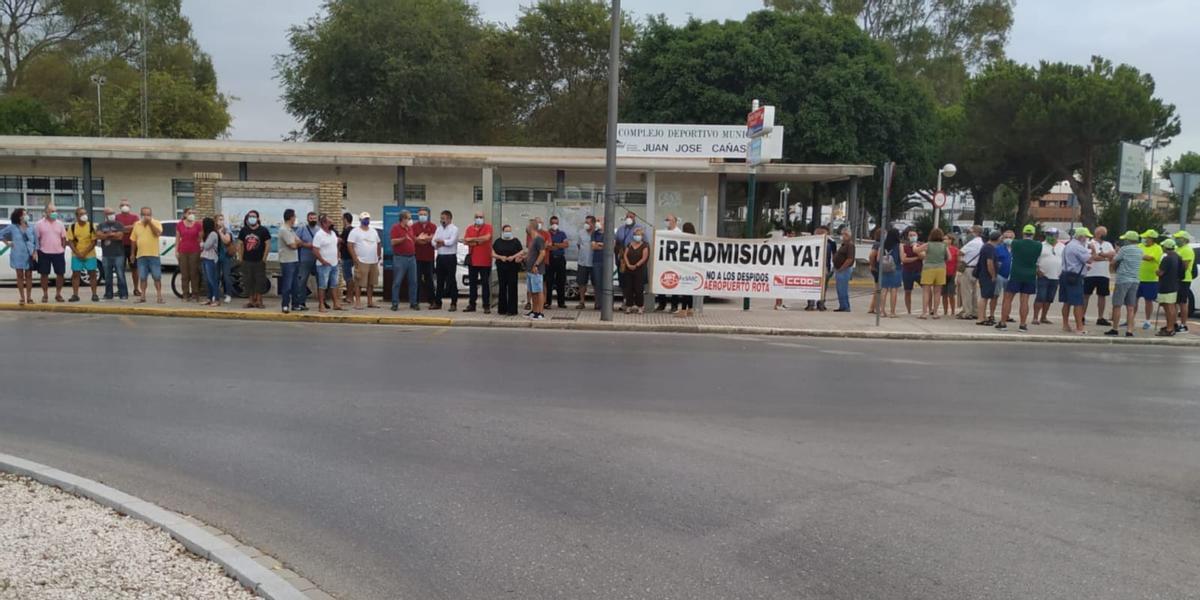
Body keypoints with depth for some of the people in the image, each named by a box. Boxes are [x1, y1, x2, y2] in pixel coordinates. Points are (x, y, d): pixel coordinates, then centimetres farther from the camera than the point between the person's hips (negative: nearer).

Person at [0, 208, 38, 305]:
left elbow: (36, 241, 4)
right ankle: (22, 298, 9)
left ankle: (29, 297, 12)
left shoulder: (31, 227, 2)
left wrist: (35, 252, -4)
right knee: (20, 276, 4)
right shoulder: (12, 227, -1)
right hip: (18, 255, -1)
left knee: (28, 275, 5)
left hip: (29, 255, 1)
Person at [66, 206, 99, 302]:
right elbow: (70, 241, -1)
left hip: (90, 255, -1)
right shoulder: (72, 227, 1)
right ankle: (75, 295, 8)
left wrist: (85, 253, -13)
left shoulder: (91, 226, -3)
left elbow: (94, 242, -6)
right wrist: (78, 253, -12)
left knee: (92, 274, 0)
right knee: (75, 274, 2)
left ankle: (94, 294, 6)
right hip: (76, 255, 1)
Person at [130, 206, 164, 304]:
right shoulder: (137, 225, 11)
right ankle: (142, 296, 14)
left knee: (157, 277, -3)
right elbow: (133, 240, 15)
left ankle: (159, 296, 0)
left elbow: (158, 233, -18)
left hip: (154, 255, -3)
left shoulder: (156, 223, 2)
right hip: (141, 255, 3)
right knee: (142, 277, 7)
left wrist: (150, 222, -17)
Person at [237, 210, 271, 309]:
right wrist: (241, 258, 6)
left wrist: (264, 258, -7)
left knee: (260, 282, -3)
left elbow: (268, 244, -3)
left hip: (259, 261, -3)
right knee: (248, 282, 4)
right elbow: (240, 244, 13)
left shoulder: (263, 230, -2)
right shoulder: (244, 230, 8)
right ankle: (251, 301, 12)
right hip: (247, 261, 3)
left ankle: (259, 301, 5)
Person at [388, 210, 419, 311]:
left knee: (413, 282, 5)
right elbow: (392, 242, -15)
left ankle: (413, 303, 11)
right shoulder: (396, 227, -5)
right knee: (397, 282, -2)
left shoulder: (410, 228, 15)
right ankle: (395, 303, 2)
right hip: (400, 258, -6)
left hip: (412, 258, 6)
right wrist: (404, 238, -25)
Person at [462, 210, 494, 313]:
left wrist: (472, 239, -12)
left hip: (485, 261, -4)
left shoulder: (488, 227, -3)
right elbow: (465, 241, 0)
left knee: (485, 284, 0)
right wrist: (477, 242, -14)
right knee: (472, 283, 10)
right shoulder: (470, 228, 9)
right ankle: (471, 305, 17)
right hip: (472, 260, 4)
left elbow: (486, 237, -20)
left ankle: (487, 306, 3)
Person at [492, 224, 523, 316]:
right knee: (502, 287, 4)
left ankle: (511, 310, -3)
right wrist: (500, 257, -10)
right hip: (501, 268, 2)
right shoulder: (498, 241, 11)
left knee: (512, 288, -5)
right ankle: (502, 309, 12)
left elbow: (521, 252, 3)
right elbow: (493, 253, 7)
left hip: (513, 268, -2)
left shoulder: (515, 241, 6)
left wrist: (513, 257, -13)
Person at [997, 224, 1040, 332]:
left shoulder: (1016, 243, -7)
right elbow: (1038, 258, 10)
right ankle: (1023, 325, 6)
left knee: (1007, 299, 5)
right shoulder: (1038, 246, -3)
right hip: (1030, 276, 2)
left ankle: (1003, 323, 5)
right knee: (1024, 301, 6)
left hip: (1015, 275, -2)